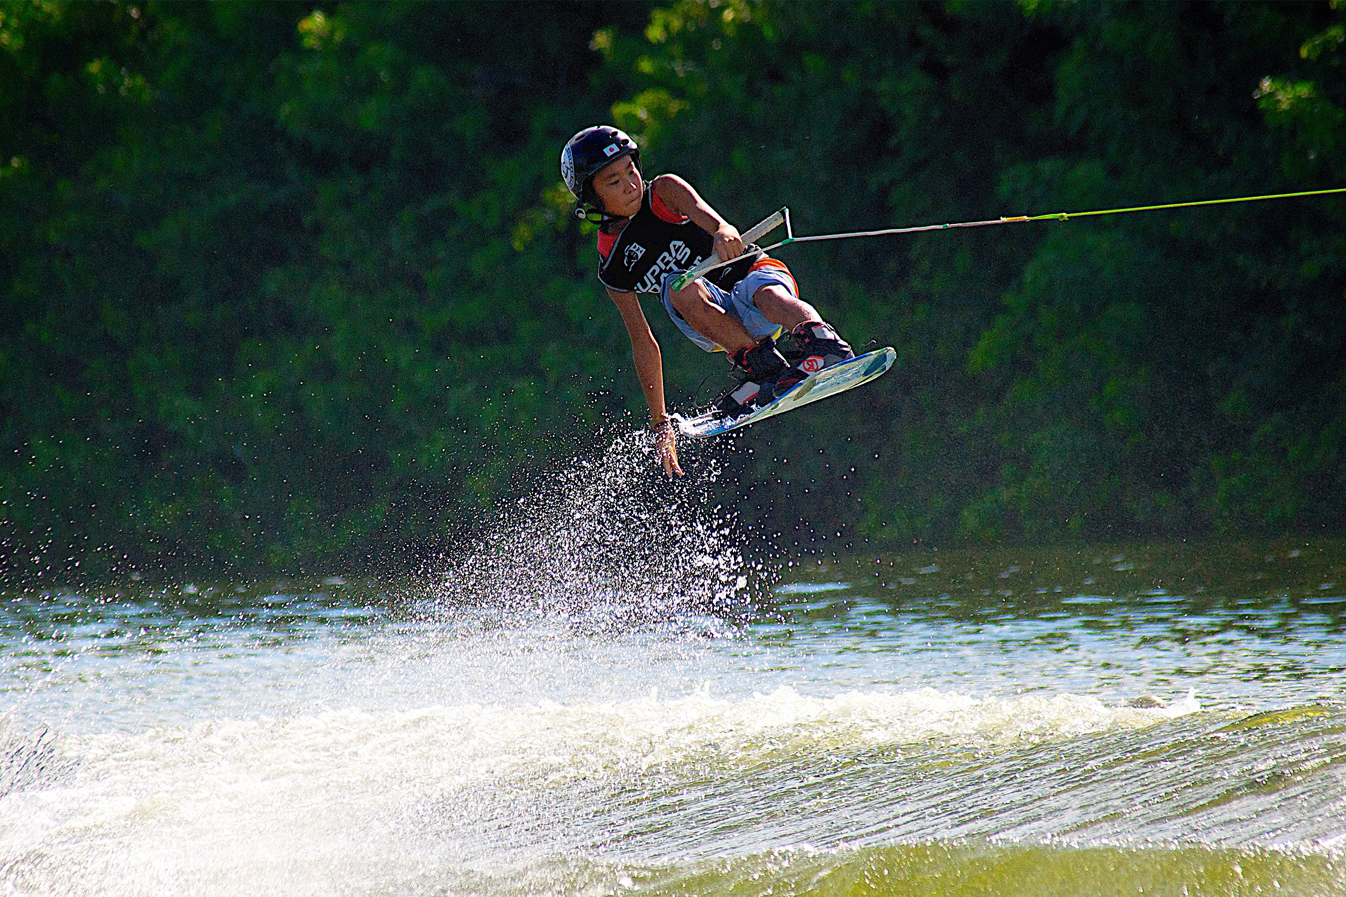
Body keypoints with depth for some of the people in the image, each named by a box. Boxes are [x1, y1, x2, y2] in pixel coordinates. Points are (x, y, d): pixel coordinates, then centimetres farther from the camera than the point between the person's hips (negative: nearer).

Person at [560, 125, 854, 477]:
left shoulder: (663, 191, 0)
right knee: (681, 288, -30)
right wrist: (660, 422, 6)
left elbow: (703, 212, -22)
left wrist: (724, 233, -47)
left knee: (769, 295, -37)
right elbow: (643, 345, 10)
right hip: (720, 329, 2)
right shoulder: (612, 269, 7)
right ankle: (763, 366, -38)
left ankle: (816, 337, -67)